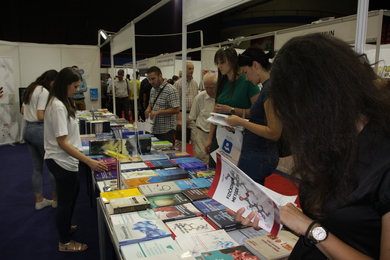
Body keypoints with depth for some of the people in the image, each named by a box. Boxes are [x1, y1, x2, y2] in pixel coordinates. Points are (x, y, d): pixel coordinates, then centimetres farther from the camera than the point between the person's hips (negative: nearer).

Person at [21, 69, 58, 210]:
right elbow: (41, 116, -21)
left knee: (37, 167, 15)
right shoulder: (44, 92, -16)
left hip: (27, 129, 9)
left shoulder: (31, 89, 13)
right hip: (39, 130, -9)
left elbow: (23, 111, 20)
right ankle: (56, 199, 15)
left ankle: (39, 200, 23)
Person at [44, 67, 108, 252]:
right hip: (61, 161, -10)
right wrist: (89, 162, -30)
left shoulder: (60, 102, 5)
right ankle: (64, 243, 26)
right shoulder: (58, 106, -24)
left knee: (73, 193, 26)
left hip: (65, 160, 10)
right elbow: (62, 142, -27)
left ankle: (66, 227, 46)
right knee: (66, 200, 6)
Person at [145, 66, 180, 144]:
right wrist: (148, 109, 2)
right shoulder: (153, 90, 11)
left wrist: (158, 112, -22)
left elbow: (176, 109, -20)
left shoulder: (171, 90, -15)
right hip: (154, 130, 8)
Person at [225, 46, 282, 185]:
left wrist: (240, 121, -18)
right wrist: (240, 125, 7)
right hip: (256, 154, 9)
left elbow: (274, 133, -22)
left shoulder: (270, 89, -18)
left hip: (257, 158, -9)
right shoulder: (267, 87, 11)